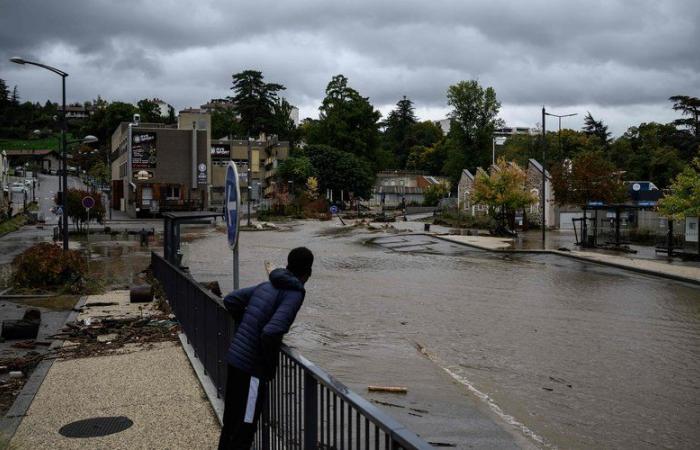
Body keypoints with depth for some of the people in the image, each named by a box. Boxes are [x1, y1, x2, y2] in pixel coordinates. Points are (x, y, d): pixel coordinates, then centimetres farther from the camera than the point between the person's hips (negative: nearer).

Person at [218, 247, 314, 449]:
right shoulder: (294, 294, -15)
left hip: (234, 358, 8)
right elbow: (271, 332, -27)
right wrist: (271, 366, -11)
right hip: (253, 367, -8)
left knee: (230, 423, 20)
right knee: (244, 431, 3)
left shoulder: (267, 286, 9)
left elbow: (230, 300, 18)